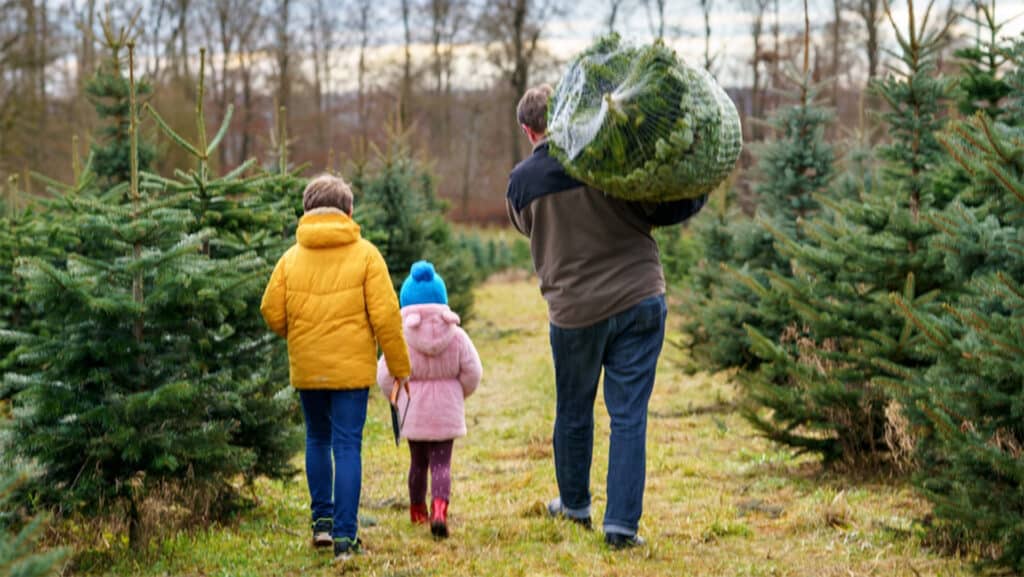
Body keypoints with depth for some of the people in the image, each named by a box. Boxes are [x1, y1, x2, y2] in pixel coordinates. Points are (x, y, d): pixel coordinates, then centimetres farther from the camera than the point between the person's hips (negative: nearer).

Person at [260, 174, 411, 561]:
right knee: (347, 446, 0)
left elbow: (272, 312, -2)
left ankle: (322, 520, 19)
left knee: (317, 439, 21)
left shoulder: (291, 257, 2)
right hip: (351, 367, -2)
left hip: (306, 367, 3)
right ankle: (345, 535, -4)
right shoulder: (365, 255, -4)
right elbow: (385, 315, -7)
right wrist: (399, 366, 0)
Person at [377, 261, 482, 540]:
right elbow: (472, 372, -2)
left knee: (418, 462, 18)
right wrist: (459, 393, 17)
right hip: (447, 413, 0)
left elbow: (385, 376, -7)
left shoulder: (401, 339, -9)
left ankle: (418, 510, 32)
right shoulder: (456, 336, -5)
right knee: (441, 463, 0)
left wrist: (398, 397, 13)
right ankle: (439, 509, -23)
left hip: (412, 412, 0)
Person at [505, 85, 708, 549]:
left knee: (573, 412, 20)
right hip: (639, 302, -1)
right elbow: (665, 208, -10)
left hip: (575, 311, 1)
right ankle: (622, 523, 0)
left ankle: (575, 504, 36)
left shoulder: (522, 181, -3)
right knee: (629, 417, 3)